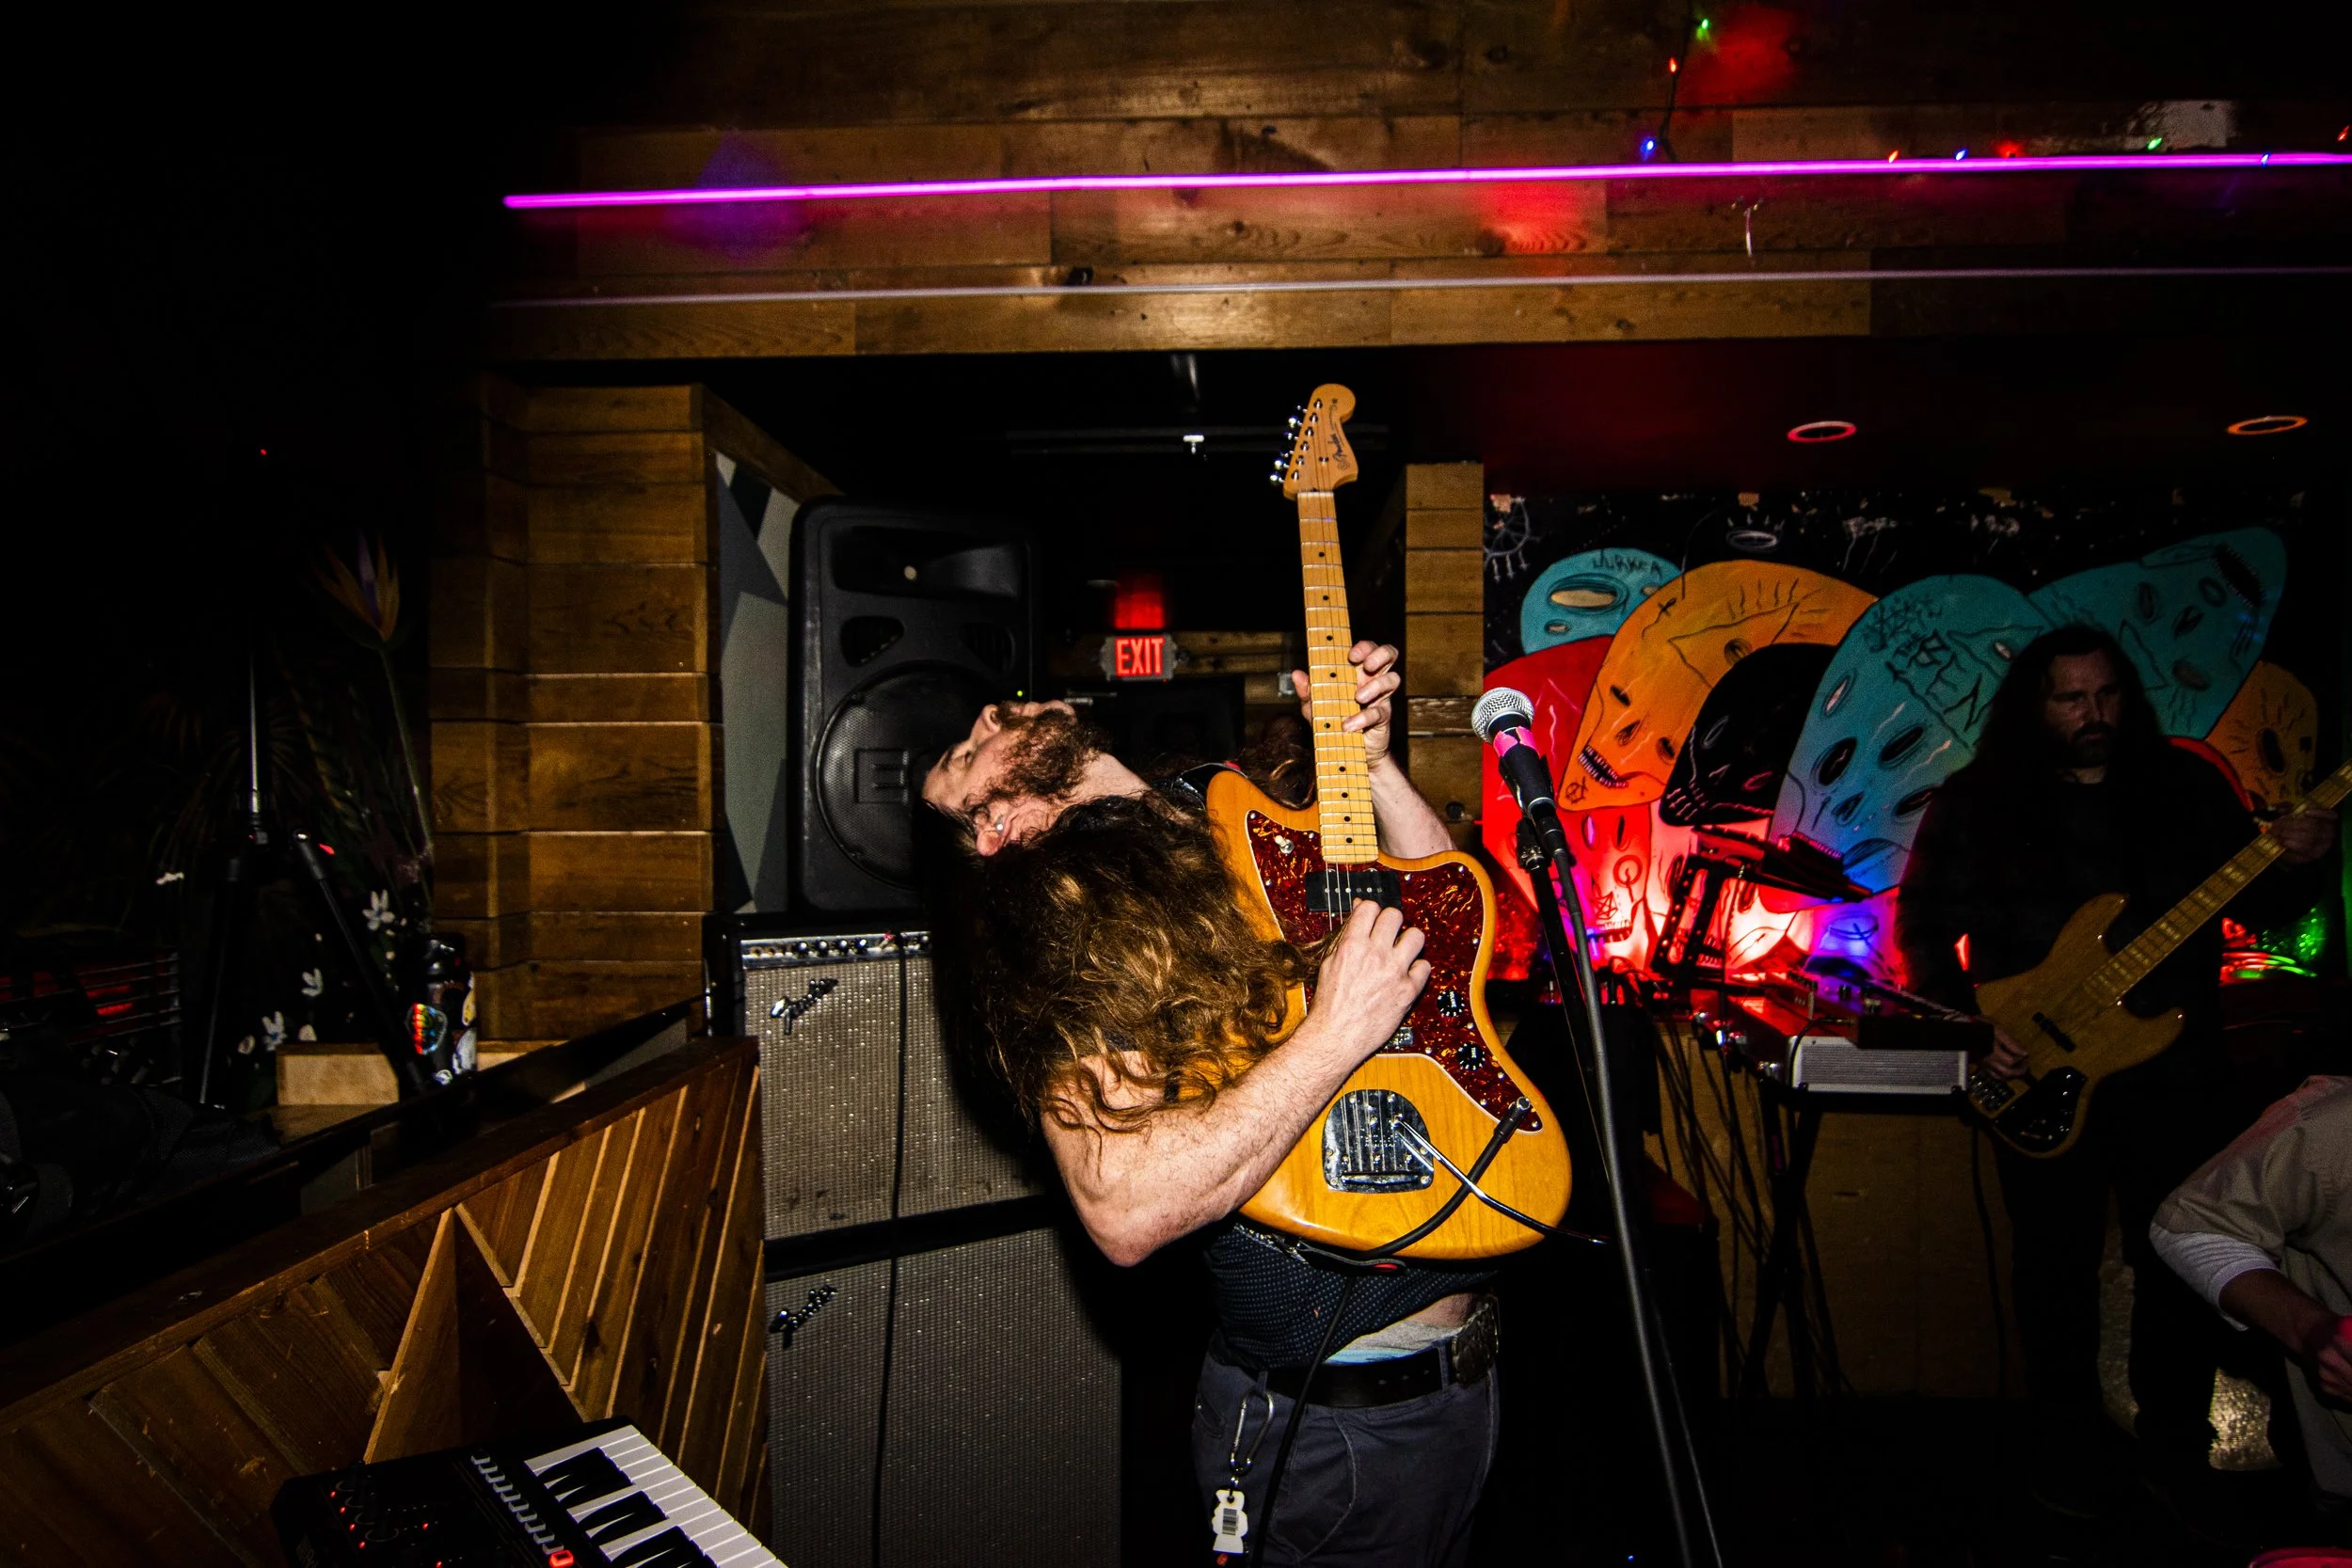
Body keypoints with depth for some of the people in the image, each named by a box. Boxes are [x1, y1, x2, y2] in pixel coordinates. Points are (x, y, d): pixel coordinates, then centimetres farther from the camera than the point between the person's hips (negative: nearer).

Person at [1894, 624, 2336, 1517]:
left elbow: (2261, 908, 7)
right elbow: (1923, 925, 1)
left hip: (2177, 1073, 2)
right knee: (2056, 1269, 8)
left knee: (2181, 1262, 10)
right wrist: (1968, 1025, -10)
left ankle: (2175, 1449, 31)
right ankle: (2066, 1459, 25)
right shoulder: (1977, 802, -2)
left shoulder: (2187, 787, 4)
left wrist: (2299, 864, -15)